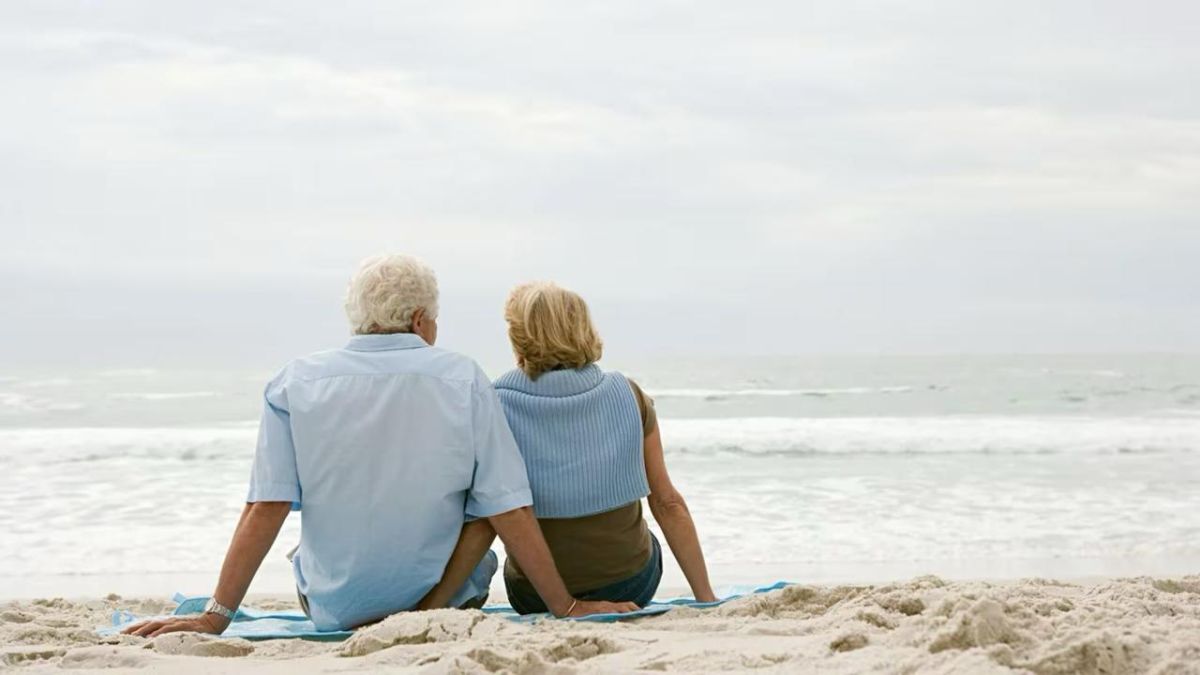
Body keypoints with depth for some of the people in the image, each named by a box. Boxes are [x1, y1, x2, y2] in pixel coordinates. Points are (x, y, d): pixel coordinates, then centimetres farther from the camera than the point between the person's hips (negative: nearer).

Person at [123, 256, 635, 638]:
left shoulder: (297, 382, -9)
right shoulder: (463, 380, -11)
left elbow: (265, 509, -13)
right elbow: (508, 510, -12)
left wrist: (215, 617, -8)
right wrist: (566, 607, -4)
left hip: (335, 608, 4)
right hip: (444, 597, -4)